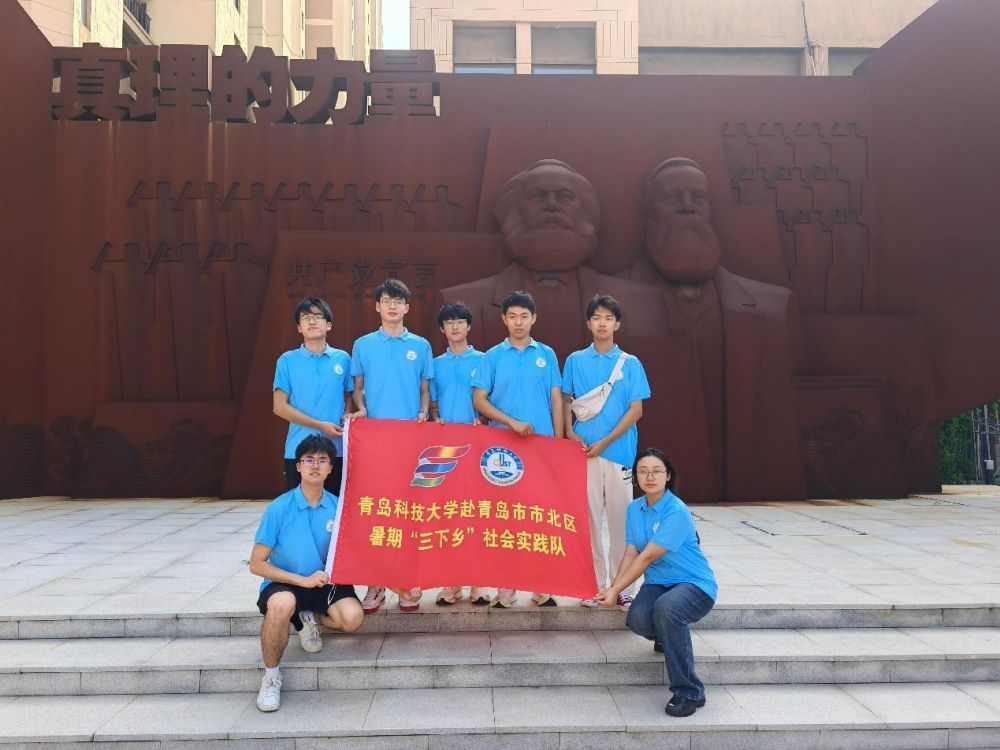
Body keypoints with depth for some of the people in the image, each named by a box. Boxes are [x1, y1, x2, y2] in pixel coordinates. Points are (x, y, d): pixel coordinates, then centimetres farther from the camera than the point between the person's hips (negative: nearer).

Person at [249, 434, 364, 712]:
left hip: (325, 582, 2)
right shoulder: (279, 508, -12)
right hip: (284, 583, -2)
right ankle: (271, 676, -11)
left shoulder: (338, 507, -4)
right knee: (282, 604, -37)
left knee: (352, 617, -26)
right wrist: (303, 580, -19)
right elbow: (257, 564, -11)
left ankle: (310, 619, 10)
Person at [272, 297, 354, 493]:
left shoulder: (343, 358, 7)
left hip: (336, 449, 2)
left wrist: (347, 415, -8)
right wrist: (320, 425, -11)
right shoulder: (287, 360, 1)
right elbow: (279, 406, -3)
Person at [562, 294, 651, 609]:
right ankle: (594, 584, 13)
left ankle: (622, 586, 12)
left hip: (619, 451, 0)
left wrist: (605, 442, -10)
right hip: (584, 451, 1)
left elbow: (636, 409, -1)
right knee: (589, 518, 3)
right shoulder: (575, 361, 8)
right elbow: (565, 400, 12)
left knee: (620, 518, 3)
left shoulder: (630, 364, 4)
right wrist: (570, 433, -5)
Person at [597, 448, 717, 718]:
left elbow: (647, 557, -18)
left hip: (695, 584, -5)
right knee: (636, 619, -28)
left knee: (666, 607, -39)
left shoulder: (677, 512, -18)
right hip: (658, 583, 5)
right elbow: (631, 554, 3)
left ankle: (689, 693, -22)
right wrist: (612, 590, -11)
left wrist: (616, 591, -15)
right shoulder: (634, 508, 5)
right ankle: (667, 636, 13)